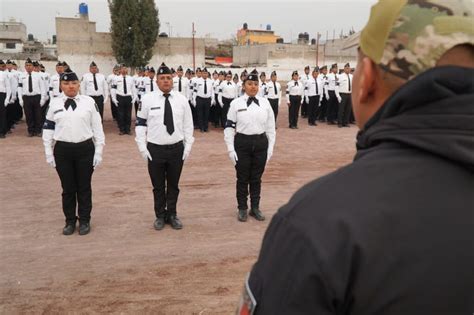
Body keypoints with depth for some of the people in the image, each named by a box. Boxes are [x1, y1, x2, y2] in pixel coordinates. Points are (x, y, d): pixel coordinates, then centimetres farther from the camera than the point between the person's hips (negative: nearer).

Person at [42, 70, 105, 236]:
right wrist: (48, 152, 4)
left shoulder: (89, 102, -3)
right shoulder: (54, 103, 2)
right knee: (68, 188, 11)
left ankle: (85, 221, 24)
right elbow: (48, 129, 7)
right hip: (62, 150, 2)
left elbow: (97, 128, 0)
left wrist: (98, 152, -2)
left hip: (85, 149, -1)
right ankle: (70, 221, 27)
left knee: (84, 187, 9)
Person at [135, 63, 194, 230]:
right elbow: (140, 124, 1)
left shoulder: (182, 99, 1)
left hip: (177, 148, 1)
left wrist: (188, 146, 2)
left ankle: (172, 215, 29)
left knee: (173, 185, 13)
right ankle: (160, 216, 27)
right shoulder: (147, 99, -3)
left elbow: (188, 125, 6)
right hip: (155, 149, -1)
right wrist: (142, 147, -4)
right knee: (158, 186, 10)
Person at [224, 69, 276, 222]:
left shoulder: (265, 103, 2)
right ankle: (242, 208, 26)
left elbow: (271, 127, 6)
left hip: (261, 143, 2)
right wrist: (231, 148, -7)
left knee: (256, 178, 13)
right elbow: (229, 127, -3)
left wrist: (270, 147, 3)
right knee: (242, 178, 9)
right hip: (242, 143, -2)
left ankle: (255, 207, 29)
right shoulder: (236, 103, -4)